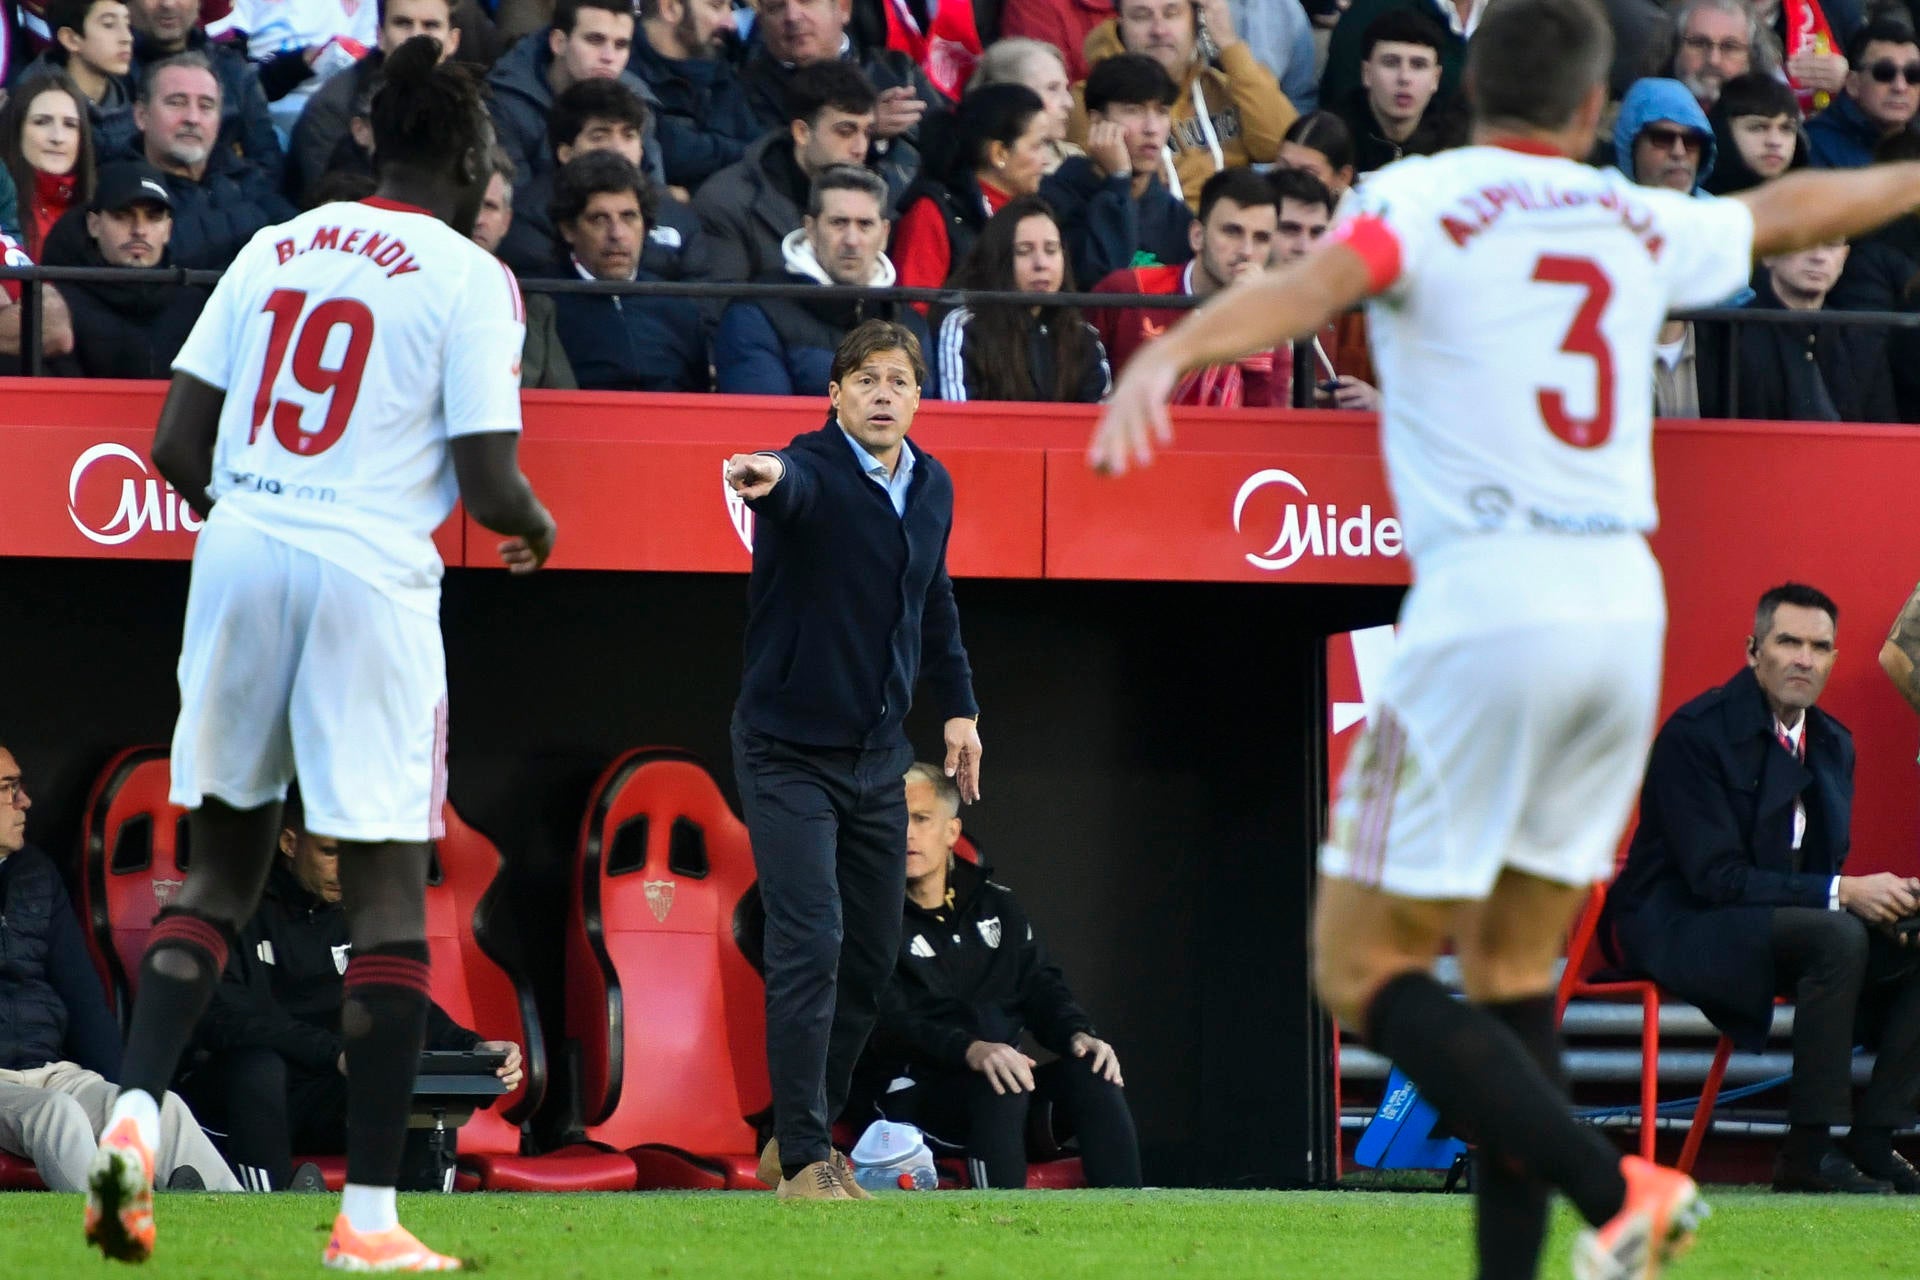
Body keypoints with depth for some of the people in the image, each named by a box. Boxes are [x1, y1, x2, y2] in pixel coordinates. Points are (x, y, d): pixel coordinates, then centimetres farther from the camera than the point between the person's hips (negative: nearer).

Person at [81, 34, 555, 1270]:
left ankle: (135, 1111, -5)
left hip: (238, 557, 5)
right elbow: (489, 481, -8)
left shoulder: (275, 249, 12)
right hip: (370, 576, -5)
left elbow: (176, 448, 9)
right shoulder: (471, 277, -2)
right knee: (389, 885, 2)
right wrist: (537, 530, 14)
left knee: (224, 861, 16)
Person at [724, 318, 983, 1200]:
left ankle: (800, 1139, 24)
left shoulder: (932, 486, 6)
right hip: (789, 753, -7)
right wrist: (763, 479, -66)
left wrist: (957, 705, 16)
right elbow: (793, 486, -42)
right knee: (812, 943, -15)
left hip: (878, 756, 7)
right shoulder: (811, 472, -17)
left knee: (871, 956, 10)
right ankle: (803, 1160, -10)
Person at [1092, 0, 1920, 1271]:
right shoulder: (1640, 223, 16)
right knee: (1513, 966, 15)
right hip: (1627, 607, 6)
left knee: (1366, 962, -1)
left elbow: (1322, 278, -21)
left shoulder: (1424, 198, 1)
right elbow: (1788, 211, 36)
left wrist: (1166, 355, -37)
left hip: (1488, 611, -6)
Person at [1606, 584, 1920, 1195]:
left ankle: (1871, 1139, -9)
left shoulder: (1832, 744, 9)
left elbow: (1823, 866, 12)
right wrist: (1841, 893, -26)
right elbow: (1716, 877, -21)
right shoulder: (1696, 733, -16)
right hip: (1675, 927, -8)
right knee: (1836, 936, -33)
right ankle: (1808, 1152, -28)